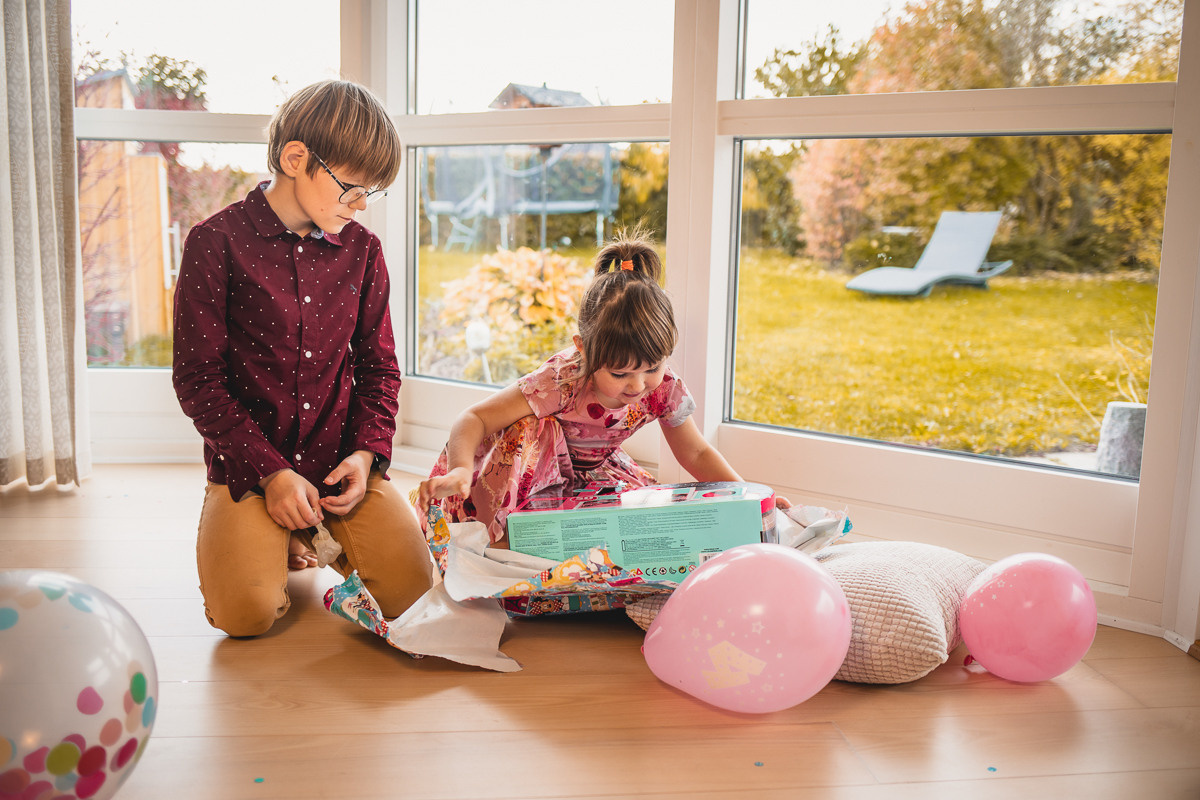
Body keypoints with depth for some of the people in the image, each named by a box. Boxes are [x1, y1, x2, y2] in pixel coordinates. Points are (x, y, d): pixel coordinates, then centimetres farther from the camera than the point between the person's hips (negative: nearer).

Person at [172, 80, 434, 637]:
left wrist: (368, 451, -6)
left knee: (407, 586, -13)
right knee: (247, 611, -20)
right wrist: (270, 471, -14)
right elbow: (197, 378, -8)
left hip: (341, 460, 3)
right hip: (249, 463, -3)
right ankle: (274, 539, 14)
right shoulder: (217, 242, -8)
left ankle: (320, 531, 18)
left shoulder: (361, 249, 5)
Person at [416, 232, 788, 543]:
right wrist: (460, 470, -56)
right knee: (530, 429, -36)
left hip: (595, 470, 5)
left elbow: (696, 453, -5)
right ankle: (494, 536, -18)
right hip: (534, 468, -5)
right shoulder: (560, 381, -37)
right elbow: (472, 420, -36)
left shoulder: (664, 387, -22)